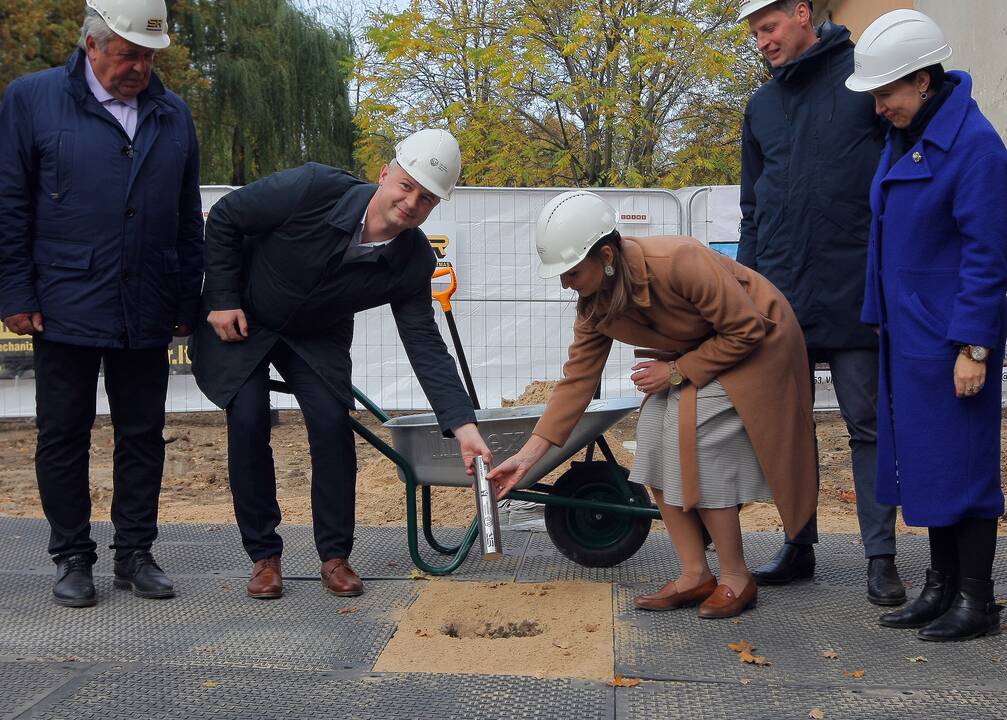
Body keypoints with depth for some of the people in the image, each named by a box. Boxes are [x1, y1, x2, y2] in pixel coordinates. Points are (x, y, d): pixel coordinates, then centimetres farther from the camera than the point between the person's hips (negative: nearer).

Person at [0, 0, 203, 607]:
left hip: (146, 315, 3)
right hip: (65, 308, -3)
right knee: (64, 437, 6)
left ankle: (135, 553, 21)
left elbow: (189, 221, 14)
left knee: (144, 435, 8)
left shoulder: (174, 115, 10)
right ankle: (73, 558, 19)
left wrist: (188, 301, 11)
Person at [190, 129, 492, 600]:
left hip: (316, 336, 2)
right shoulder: (313, 188, -32)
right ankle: (264, 557, 2)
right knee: (248, 421, -13)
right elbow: (225, 217, -18)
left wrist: (463, 425, -30)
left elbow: (425, 347, -20)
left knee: (332, 424, -13)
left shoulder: (412, 262, -21)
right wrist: (223, 300, -16)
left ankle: (335, 557, 3)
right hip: (240, 318, -2)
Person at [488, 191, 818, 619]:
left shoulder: (678, 262, -35)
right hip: (694, 352, 8)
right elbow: (577, 379, -8)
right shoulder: (594, 304, -11)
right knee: (655, 445, -5)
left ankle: (736, 579, -5)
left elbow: (746, 329, -27)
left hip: (754, 344, -8)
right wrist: (527, 456, -12)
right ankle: (695, 576, 5)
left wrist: (677, 372, -23)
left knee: (695, 443, -20)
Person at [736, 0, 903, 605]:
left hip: (855, 290, -5)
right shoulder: (762, 106, 14)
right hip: (780, 295, 5)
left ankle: (881, 556, 11)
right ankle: (799, 547, 21)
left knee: (868, 424, 2)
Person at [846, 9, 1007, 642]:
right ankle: (942, 588, 25)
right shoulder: (902, 138, 12)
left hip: (951, 339, -9)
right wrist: (882, 318, 16)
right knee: (923, 462, 13)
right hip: (907, 332, 9)